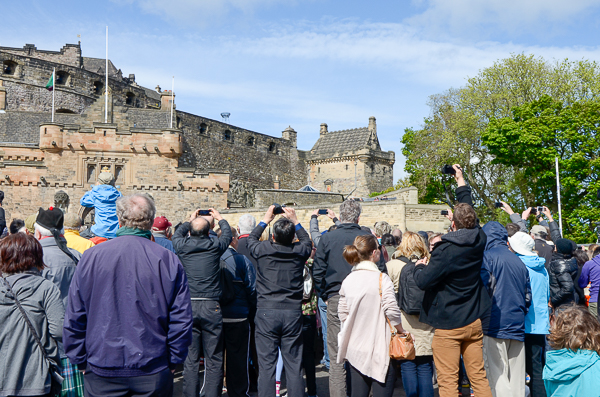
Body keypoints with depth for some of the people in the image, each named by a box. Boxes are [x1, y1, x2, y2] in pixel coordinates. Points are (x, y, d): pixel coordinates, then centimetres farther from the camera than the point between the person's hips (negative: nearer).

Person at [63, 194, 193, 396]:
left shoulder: (91, 256, -5)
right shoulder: (169, 261, -8)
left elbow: (74, 317, 1)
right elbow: (181, 320, -5)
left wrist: (80, 361, 12)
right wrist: (173, 361, 7)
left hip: (102, 369, 1)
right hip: (153, 374, -1)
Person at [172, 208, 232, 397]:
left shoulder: (182, 246, -1)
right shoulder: (215, 246, -4)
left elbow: (177, 234, 25)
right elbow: (227, 233, 19)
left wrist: (190, 220, 39)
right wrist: (219, 218, 36)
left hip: (188, 306, 2)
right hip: (211, 307, -1)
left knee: (190, 359, 8)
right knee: (214, 360, 6)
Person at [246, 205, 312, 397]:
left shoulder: (263, 249, -5)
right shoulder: (299, 251, -1)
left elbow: (251, 239, 19)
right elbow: (307, 240, 24)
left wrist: (265, 220, 27)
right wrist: (295, 221, 28)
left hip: (266, 312, -1)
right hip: (293, 312, 2)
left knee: (266, 364, 3)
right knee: (294, 365, 9)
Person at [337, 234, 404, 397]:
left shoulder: (347, 280, 5)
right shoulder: (382, 279, -11)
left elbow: (342, 313, 8)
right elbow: (392, 311, -14)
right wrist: (402, 331, 2)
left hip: (355, 348, 5)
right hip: (379, 348, -5)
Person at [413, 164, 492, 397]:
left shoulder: (446, 249, -20)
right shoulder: (478, 240, -1)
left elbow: (423, 281, -21)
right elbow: (469, 210, 18)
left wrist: (420, 266, 1)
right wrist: (461, 181, 29)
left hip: (448, 325, -6)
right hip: (474, 321, 7)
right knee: (479, 376, 14)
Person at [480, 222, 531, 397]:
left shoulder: (488, 256, -6)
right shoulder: (518, 261, 14)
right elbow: (528, 297, 17)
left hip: (495, 325, -7)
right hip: (517, 326, 7)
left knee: (497, 376, -4)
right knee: (516, 378, 12)